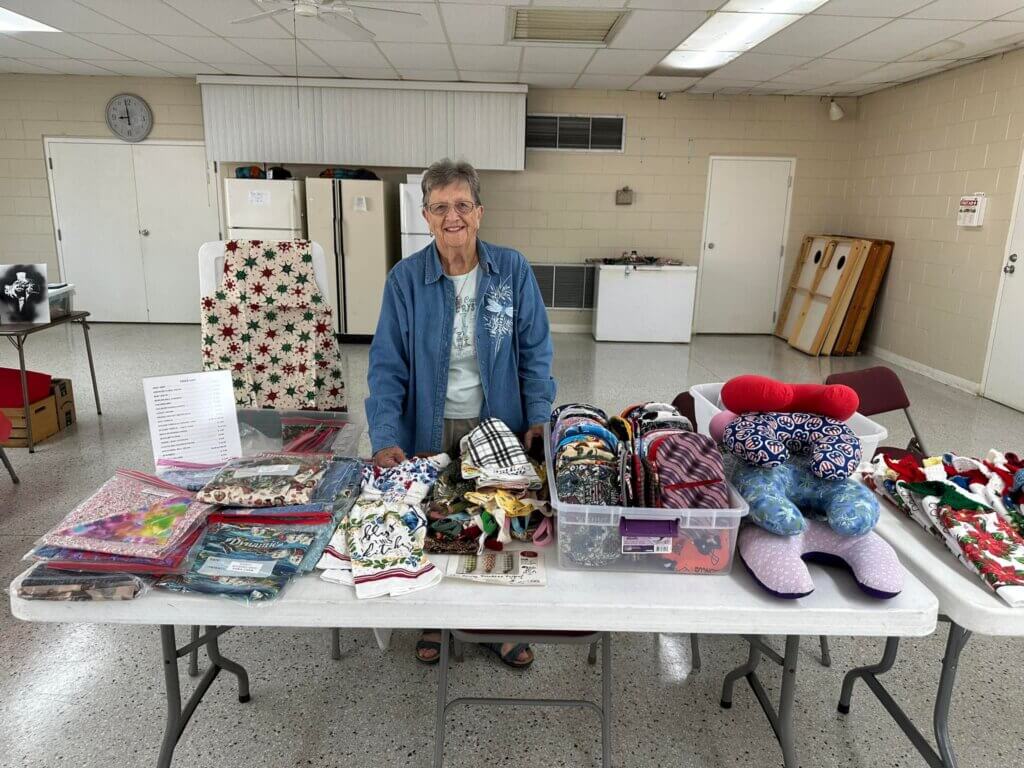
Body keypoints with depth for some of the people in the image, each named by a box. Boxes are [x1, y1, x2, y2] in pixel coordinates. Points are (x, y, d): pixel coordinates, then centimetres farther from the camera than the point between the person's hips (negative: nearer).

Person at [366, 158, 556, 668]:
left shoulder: (512, 270, -7)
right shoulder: (406, 278, -9)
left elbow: (534, 350, -4)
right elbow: (387, 364, -9)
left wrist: (538, 417, -13)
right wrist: (385, 439, -19)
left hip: (498, 425, 1)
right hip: (431, 429, 0)